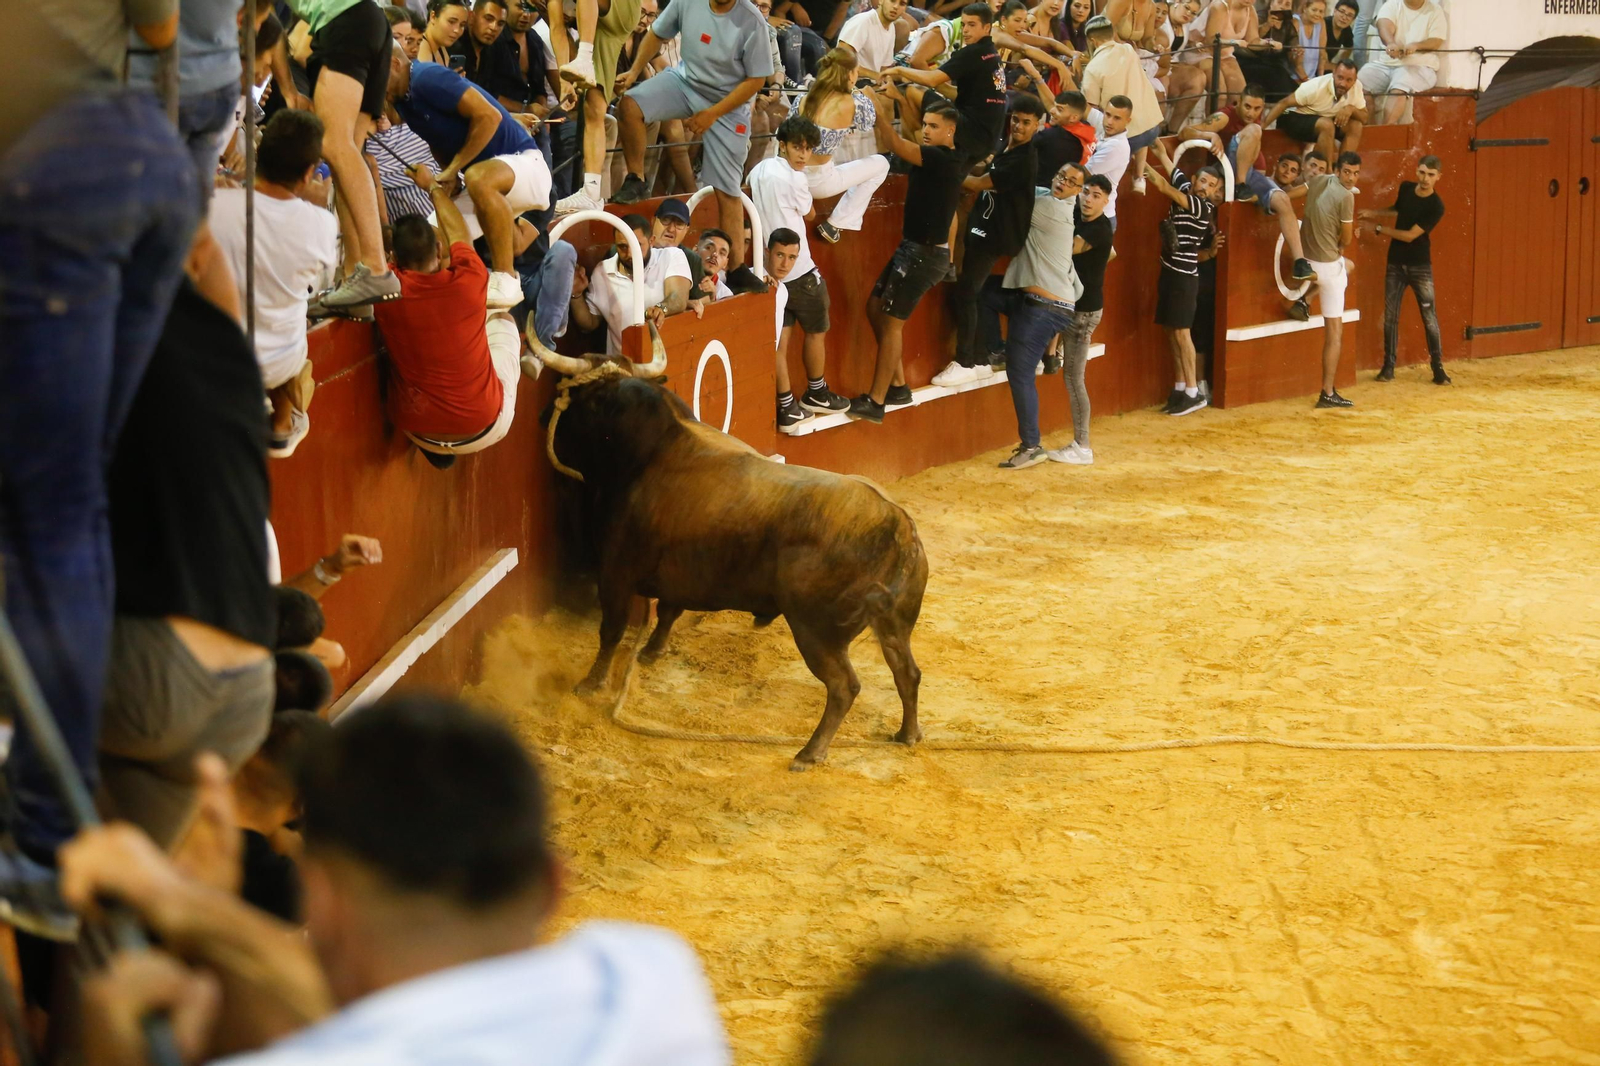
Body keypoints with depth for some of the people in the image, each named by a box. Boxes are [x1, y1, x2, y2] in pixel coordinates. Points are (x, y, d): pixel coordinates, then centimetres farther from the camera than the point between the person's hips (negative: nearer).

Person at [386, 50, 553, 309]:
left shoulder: (426, 79, -19)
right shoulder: (401, 99, 7)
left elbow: (489, 116, -25)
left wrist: (453, 168, -17)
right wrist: (447, 177, 0)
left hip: (522, 160, -9)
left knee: (479, 178, -40)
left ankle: (507, 281, -31)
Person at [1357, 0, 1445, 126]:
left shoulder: (1435, 11, 3)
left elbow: (1436, 42, -9)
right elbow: (1385, 26, -14)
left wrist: (1416, 46, -31)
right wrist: (1391, 44, -38)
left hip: (1419, 66, -3)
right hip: (1386, 62, 3)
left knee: (1399, 89, -35)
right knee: (1361, 83, -23)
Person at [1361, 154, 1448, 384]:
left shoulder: (1436, 206, -18)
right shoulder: (1406, 188, 0)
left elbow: (1410, 235, -20)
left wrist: (1380, 229, -14)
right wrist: (1373, 214, 9)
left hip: (1420, 266, -5)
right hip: (1395, 263, 5)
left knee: (1429, 317, -4)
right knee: (1390, 315, 5)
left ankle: (1438, 368, 2)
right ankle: (1388, 366, 12)